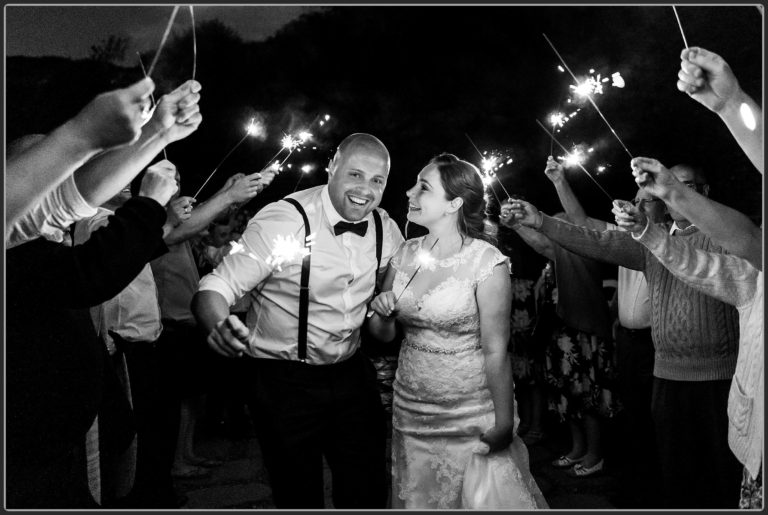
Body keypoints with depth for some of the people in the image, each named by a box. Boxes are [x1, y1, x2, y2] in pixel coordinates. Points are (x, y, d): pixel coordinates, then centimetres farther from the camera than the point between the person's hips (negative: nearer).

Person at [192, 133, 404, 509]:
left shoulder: (384, 228, -2)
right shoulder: (284, 220, -19)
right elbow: (218, 287, -23)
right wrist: (219, 326, -44)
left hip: (351, 375, 5)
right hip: (284, 382, -5)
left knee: (369, 492, 13)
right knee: (299, 495, 8)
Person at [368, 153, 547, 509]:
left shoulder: (486, 262, -15)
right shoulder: (406, 255, 1)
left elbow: (496, 351, -13)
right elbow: (383, 335, 10)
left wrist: (504, 425, -14)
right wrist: (381, 313, -11)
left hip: (471, 420, -5)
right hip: (410, 414, 5)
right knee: (416, 501, 17)